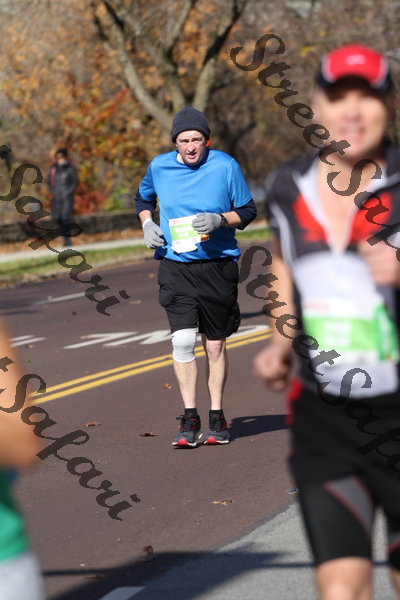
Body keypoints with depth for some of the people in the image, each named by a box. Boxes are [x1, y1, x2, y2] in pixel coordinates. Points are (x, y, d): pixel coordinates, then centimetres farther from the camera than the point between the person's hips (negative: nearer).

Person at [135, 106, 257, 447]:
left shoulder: (225, 166, -5)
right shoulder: (159, 167, 2)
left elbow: (248, 211, 2)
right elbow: (143, 198, 22)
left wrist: (219, 219, -17)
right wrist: (147, 223, 2)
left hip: (218, 266, -1)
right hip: (176, 266, 1)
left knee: (215, 345, 8)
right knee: (183, 341, -12)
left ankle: (217, 416, 22)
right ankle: (190, 419, -1)